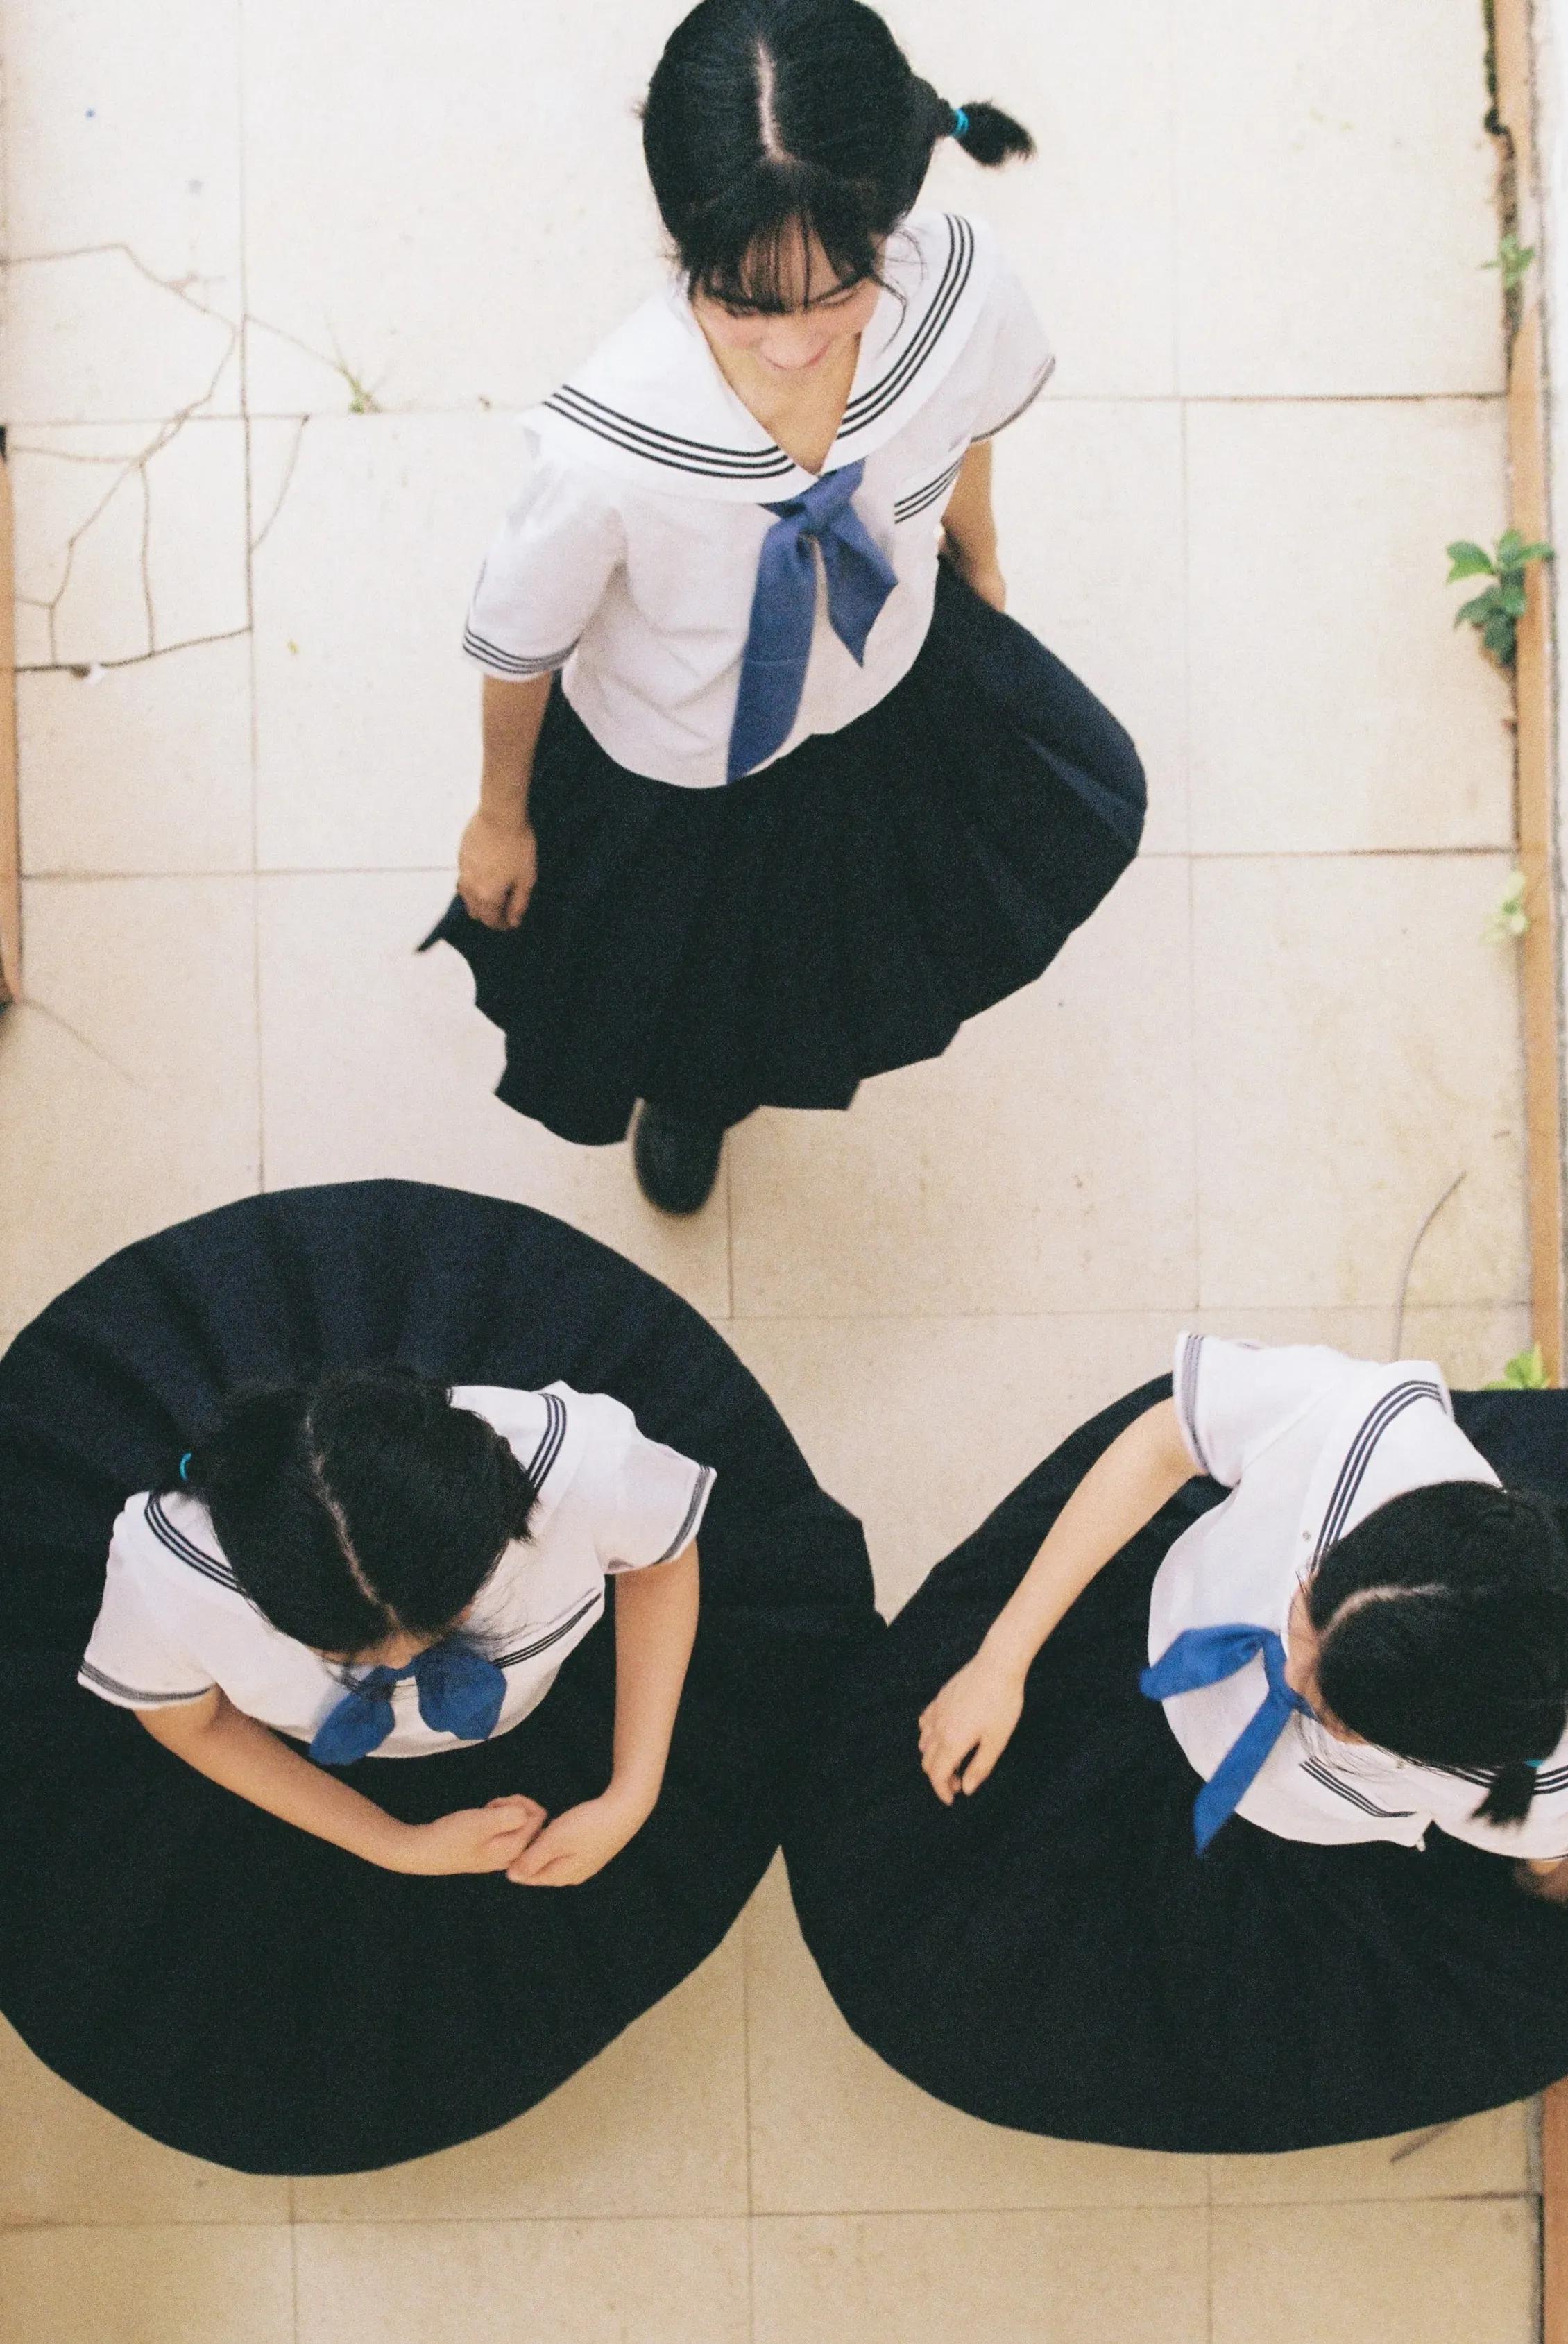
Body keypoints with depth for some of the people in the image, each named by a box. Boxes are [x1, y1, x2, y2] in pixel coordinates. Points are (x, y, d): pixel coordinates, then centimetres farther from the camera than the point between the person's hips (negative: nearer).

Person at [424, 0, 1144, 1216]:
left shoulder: (963, 287, -36)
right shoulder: (607, 449, -47)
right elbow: (518, 646, -23)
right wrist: (502, 820, -3)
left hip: (896, 674, 4)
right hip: (682, 774, -3)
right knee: (692, 1014, 28)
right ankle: (689, 1097, 73)